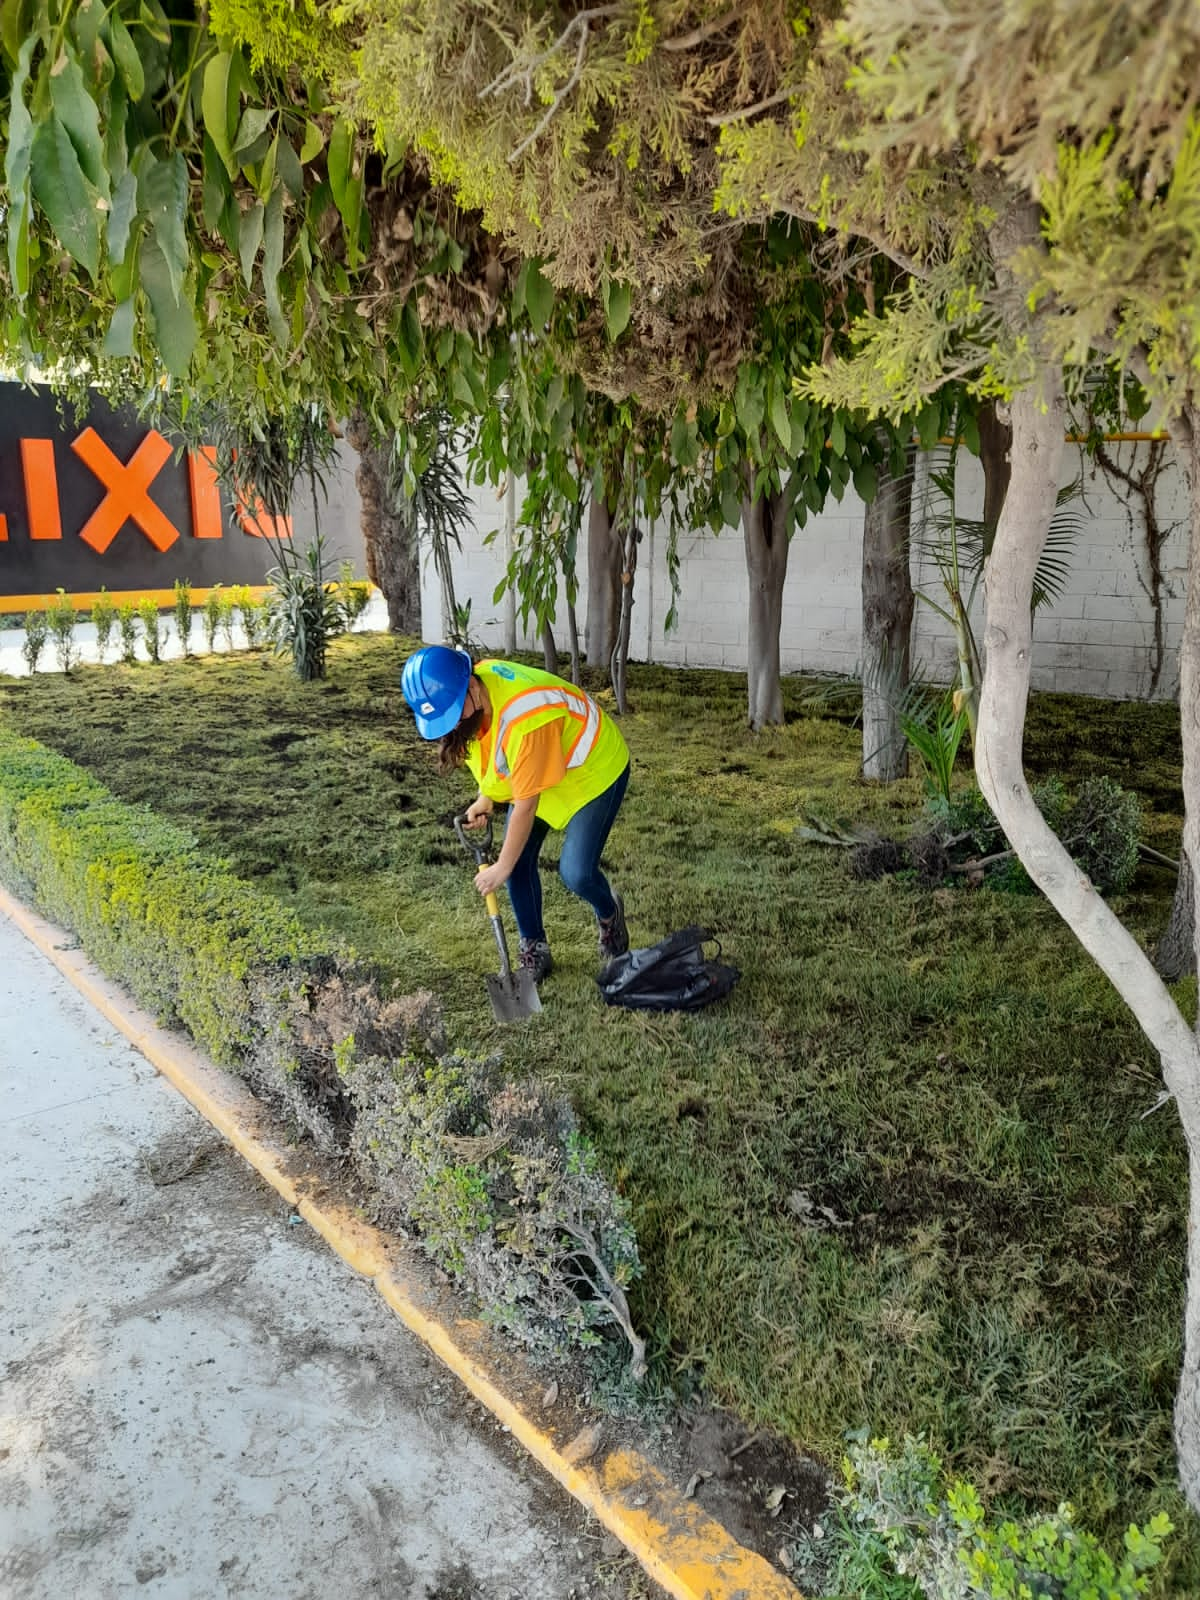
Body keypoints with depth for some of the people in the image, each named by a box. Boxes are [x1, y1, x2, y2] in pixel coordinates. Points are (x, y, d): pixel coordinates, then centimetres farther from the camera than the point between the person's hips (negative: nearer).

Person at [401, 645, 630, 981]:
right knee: (519, 861, -1)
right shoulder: (470, 690, -17)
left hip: (593, 771, -7)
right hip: (532, 772, 8)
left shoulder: (525, 718, -42)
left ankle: (609, 913, 20)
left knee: (575, 873, -14)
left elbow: (526, 805, -31)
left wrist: (502, 868, -20)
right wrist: (486, 797, -4)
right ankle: (534, 952, 16)